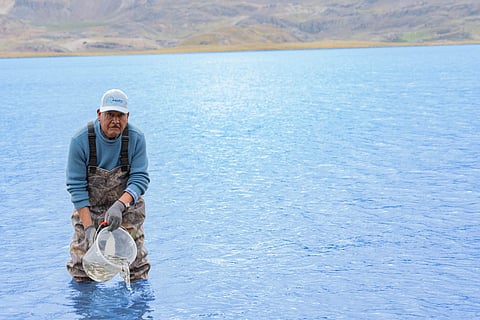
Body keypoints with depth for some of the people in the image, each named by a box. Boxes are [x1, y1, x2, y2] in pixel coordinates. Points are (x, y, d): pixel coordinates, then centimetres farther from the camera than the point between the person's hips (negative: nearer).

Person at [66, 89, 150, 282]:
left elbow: (140, 179, -17)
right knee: (82, 272, 0)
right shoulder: (80, 140, -20)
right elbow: (76, 186, -17)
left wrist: (120, 205, -35)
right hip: (89, 207, -1)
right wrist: (89, 226, -25)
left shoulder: (136, 138, -16)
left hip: (127, 203, 1)